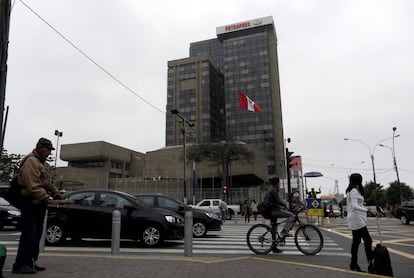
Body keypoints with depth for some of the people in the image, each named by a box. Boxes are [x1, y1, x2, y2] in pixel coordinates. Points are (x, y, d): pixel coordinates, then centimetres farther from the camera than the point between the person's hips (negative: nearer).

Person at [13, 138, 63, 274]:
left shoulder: (44, 164, 19)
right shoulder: (31, 161, -13)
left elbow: (49, 182, 24)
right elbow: (33, 185, -23)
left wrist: (56, 194, 15)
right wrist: (45, 197, -28)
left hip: (40, 203, 10)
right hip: (30, 202, -10)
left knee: (36, 235, 13)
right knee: (29, 234, -8)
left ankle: (30, 262, 21)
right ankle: (20, 265, -1)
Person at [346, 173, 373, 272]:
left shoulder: (350, 191, 15)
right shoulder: (354, 191, -14)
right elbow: (354, 206, -25)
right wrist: (367, 210, -32)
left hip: (354, 220, 10)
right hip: (357, 219, -10)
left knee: (356, 242, 10)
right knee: (368, 240, -6)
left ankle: (354, 264, 13)